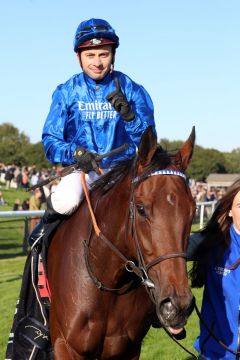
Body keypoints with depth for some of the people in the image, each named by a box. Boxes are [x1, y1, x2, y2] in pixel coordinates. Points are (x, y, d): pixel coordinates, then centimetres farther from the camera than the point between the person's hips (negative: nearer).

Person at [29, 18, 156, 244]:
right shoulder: (66, 92, 1)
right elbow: (50, 141, -1)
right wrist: (76, 153, -22)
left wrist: (129, 115, -24)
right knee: (67, 200, -33)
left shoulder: (131, 90, 1)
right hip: (82, 169, -1)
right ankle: (49, 219, 4)